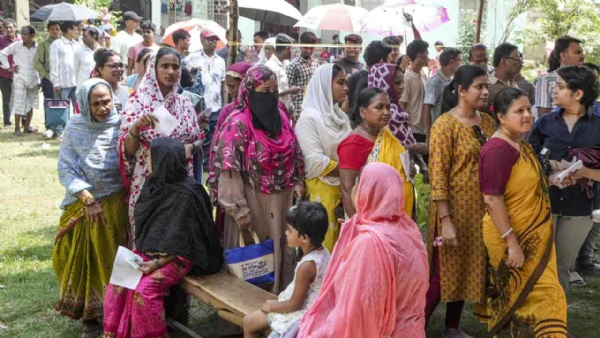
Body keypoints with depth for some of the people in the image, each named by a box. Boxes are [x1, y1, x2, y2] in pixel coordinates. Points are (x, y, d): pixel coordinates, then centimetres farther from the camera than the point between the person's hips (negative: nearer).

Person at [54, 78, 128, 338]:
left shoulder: (121, 125, -6)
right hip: (84, 204, 1)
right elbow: (65, 170, -8)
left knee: (113, 259, 5)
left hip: (116, 204, -1)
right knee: (84, 260, 5)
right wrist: (88, 199, -16)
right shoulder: (74, 128, -5)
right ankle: (89, 315, 18)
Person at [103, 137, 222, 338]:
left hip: (177, 257, -7)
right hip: (149, 250, 7)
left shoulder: (186, 195, -21)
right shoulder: (154, 182, 1)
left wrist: (157, 263, -21)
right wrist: (139, 250, 0)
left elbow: (182, 241, -17)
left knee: (144, 289, -24)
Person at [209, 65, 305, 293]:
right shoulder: (238, 124, -15)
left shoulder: (281, 118, 5)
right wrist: (240, 210, -18)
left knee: (281, 250, 14)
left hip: (282, 199, 6)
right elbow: (229, 170, -17)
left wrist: (297, 182, 6)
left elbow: (295, 154, 18)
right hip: (253, 201, -6)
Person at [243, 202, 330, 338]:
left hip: (302, 315, -10)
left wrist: (273, 305, -4)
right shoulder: (321, 250, -3)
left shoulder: (307, 265, -31)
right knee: (248, 321, 19)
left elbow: (295, 304, -21)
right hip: (307, 308, 10)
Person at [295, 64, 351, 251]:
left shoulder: (341, 116, 10)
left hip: (345, 190, 7)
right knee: (325, 245, 0)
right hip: (322, 192, -7)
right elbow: (315, 163, -19)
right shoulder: (309, 118, -12)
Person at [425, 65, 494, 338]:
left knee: (469, 268, 15)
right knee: (444, 271, -1)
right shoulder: (444, 125, -13)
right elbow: (437, 176, -16)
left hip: (481, 209, 7)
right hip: (455, 209, -7)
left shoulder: (487, 122, 7)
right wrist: (446, 220, -21)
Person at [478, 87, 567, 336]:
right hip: (512, 236, -9)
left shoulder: (521, 144, 9)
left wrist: (555, 181, 11)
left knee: (515, 297, 16)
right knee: (542, 295, -3)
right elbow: (492, 198, -25)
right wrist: (512, 242, -26)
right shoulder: (498, 149, -21)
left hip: (531, 234, 9)